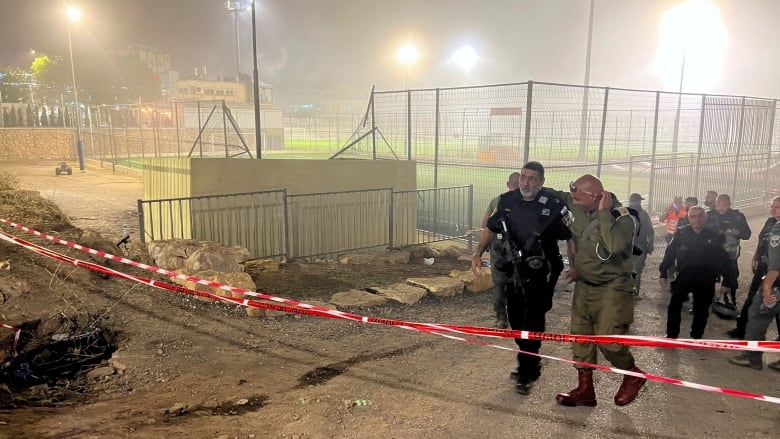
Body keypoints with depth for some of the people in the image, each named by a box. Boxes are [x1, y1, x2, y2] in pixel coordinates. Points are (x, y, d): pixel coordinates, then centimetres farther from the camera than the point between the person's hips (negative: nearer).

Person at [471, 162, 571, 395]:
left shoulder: (553, 206, -14)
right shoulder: (506, 201, -2)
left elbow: (570, 237, -4)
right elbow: (491, 229, 9)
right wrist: (478, 254, 2)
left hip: (540, 274, -5)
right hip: (514, 272, 5)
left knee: (532, 324, -2)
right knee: (516, 321, 14)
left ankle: (526, 374, 13)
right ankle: (530, 365, 34)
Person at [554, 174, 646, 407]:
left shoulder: (621, 217, -16)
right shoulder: (582, 215, 4)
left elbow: (614, 246, -36)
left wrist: (604, 213, -28)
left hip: (611, 289, -7)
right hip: (584, 287, 7)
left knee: (608, 341, -8)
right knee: (580, 337, 8)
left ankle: (633, 376, 23)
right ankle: (585, 389, 19)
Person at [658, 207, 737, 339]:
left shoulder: (715, 237, -3)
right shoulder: (681, 235, -3)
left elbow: (724, 260, 1)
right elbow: (669, 254, 1)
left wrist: (728, 281, 0)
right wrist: (663, 273, -1)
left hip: (705, 280, 0)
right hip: (683, 276, 0)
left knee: (701, 309, 9)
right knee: (674, 305, -2)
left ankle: (696, 336, 27)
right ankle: (671, 335, 13)